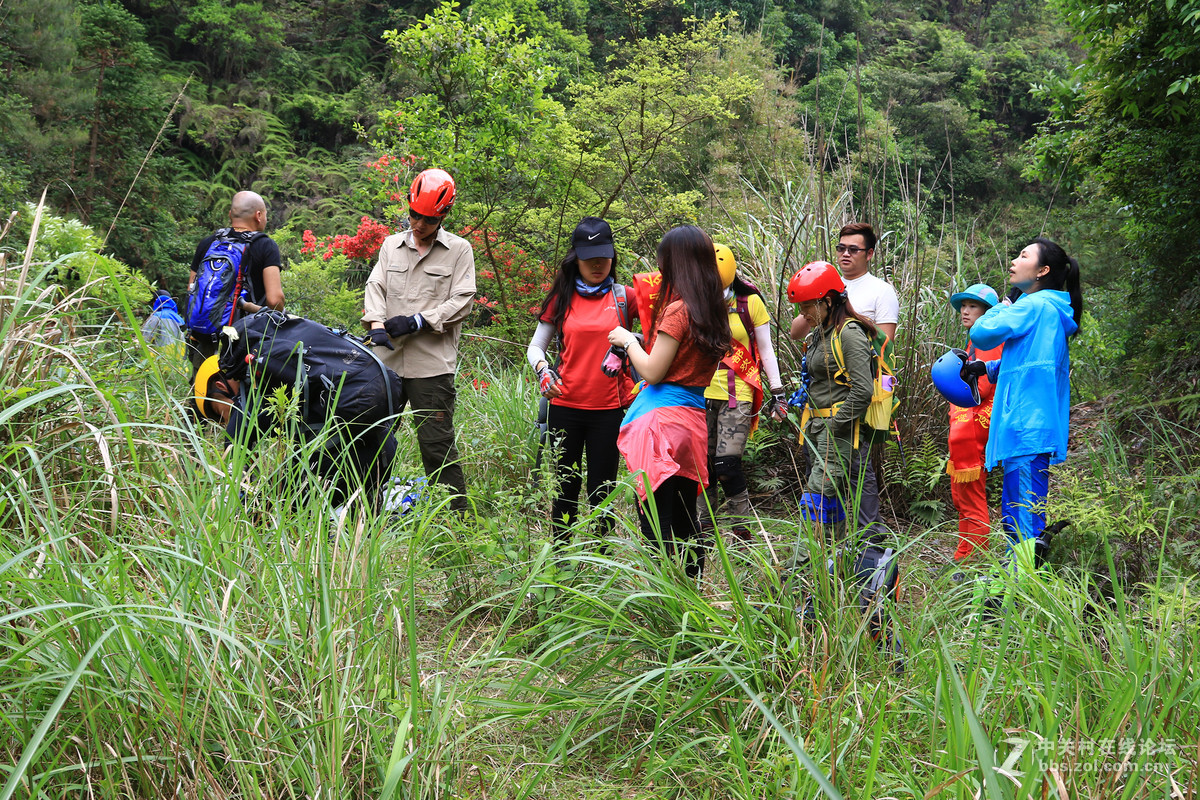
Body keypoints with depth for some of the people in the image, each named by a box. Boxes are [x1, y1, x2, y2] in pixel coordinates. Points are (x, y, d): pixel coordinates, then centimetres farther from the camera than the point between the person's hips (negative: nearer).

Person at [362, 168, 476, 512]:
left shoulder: (459, 250, 3)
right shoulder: (392, 245, 16)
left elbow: (461, 301, -4)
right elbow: (375, 286, 9)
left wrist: (417, 321, -14)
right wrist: (376, 322, -11)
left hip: (432, 364, -4)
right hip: (387, 359, 4)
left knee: (437, 444, -4)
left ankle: (460, 517, 6)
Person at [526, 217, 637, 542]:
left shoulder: (624, 296, 4)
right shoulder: (562, 298, 7)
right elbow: (535, 346, 12)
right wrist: (543, 369, -10)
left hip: (609, 409, -1)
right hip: (565, 406, 1)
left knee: (601, 490, 4)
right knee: (565, 486, 9)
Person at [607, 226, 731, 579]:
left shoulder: (678, 310, -13)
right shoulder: (713, 311, 11)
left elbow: (652, 372, -11)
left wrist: (628, 340, 3)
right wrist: (639, 342, 22)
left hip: (664, 419, -9)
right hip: (694, 419, 9)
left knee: (656, 525, -5)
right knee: (685, 522, 16)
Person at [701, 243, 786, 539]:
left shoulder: (750, 302, 0)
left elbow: (766, 350, 7)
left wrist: (777, 392, 3)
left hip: (737, 394, -3)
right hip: (701, 394, 3)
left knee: (727, 464, -12)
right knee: (703, 463, 3)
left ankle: (744, 531, 2)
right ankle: (705, 528, 15)